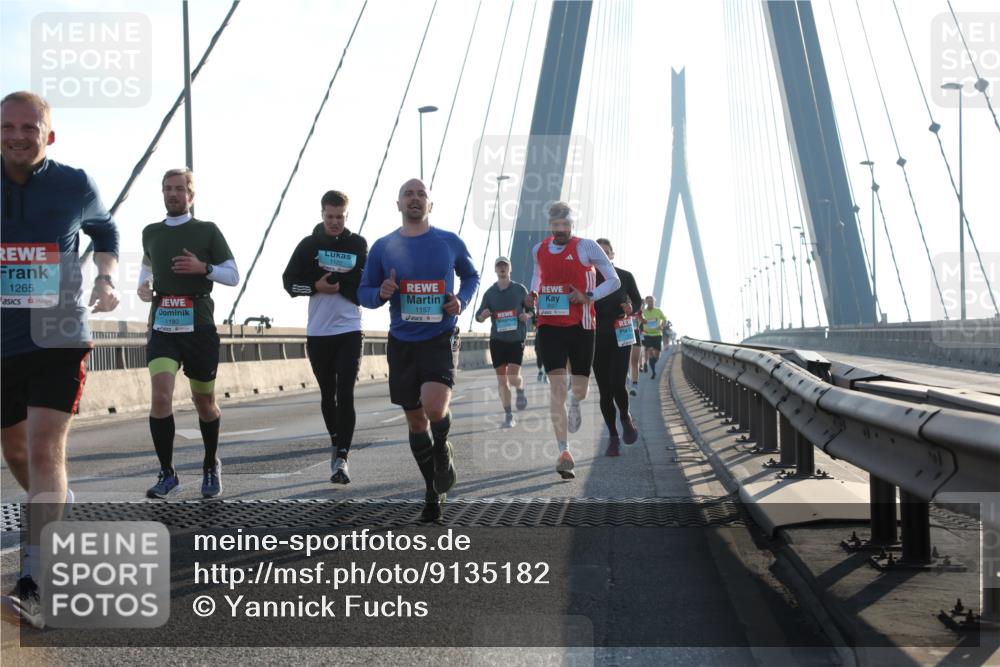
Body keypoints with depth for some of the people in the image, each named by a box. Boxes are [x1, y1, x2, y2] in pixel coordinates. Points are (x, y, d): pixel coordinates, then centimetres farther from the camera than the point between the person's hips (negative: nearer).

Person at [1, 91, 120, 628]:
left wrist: (107, 278, 0)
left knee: (45, 450, -16)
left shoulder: (75, 186, -2)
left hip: (58, 341, -3)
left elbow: (106, 231, 18)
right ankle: (56, 508, 49)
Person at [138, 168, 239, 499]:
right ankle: (167, 474, -8)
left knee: (204, 402, 9)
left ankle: (211, 466, 32)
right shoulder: (150, 233, 13)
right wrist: (143, 286, 10)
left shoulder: (207, 231, 3)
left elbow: (233, 275, 3)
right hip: (162, 326, 2)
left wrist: (203, 268, -15)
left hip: (199, 325, -2)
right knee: (161, 395, -17)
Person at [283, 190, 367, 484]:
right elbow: (290, 282, 1)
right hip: (318, 332, 2)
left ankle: (341, 458, -12)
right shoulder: (309, 244, 5)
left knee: (345, 395, -11)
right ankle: (337, 444, 31)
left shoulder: (359, 244, 4)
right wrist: (316, 286, -14)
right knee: (328, 394, 13)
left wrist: (332, 282, -13)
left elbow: (368, 286, -6)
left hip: (349, 330, -2)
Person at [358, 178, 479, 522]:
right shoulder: (383, 247, 3)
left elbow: (471, 276, 18)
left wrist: (462, 300, -2)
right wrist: (380, 294, -13)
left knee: (434, 407, -24)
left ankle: (443, 452, 10)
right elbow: (364, 293, 10)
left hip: (440, 339, -2)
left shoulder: (451, 243, 1)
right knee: (415, 420, 8)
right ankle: (433, 492, 25)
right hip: (402, 343, 2)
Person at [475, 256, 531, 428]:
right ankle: (508, 414, 13)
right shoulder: (489, 293, 5)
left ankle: (520, 391, 22)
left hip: (517, 339, -2)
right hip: (497, 340, 2)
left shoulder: (520, 289, 2)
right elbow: (479, 317, 7)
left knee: (513, 376, -13)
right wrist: (483, 316, -16)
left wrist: (527, 315, -12)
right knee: (501, 379, 3)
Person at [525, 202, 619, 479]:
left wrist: (588, 296, -15)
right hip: (549, 326, 1)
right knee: (557, 385, -12)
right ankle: (564, 452, -12)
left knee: (579, 389, 9)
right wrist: (532, 294, 9)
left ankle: (574, 404, 50)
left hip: (580, 326, -1)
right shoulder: (539, 250, 8)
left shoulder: (586, 247, -4)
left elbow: (614, 281, 0)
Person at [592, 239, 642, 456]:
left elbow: (638, 301, 12)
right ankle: (613, 436, 14)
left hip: (621, 337, -1)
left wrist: (631, 308, -9)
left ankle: (625, 417, 15)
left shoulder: (624, 276, 1)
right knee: (605, 391, 2)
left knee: (617, 385, -16)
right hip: (598, 339, 1)